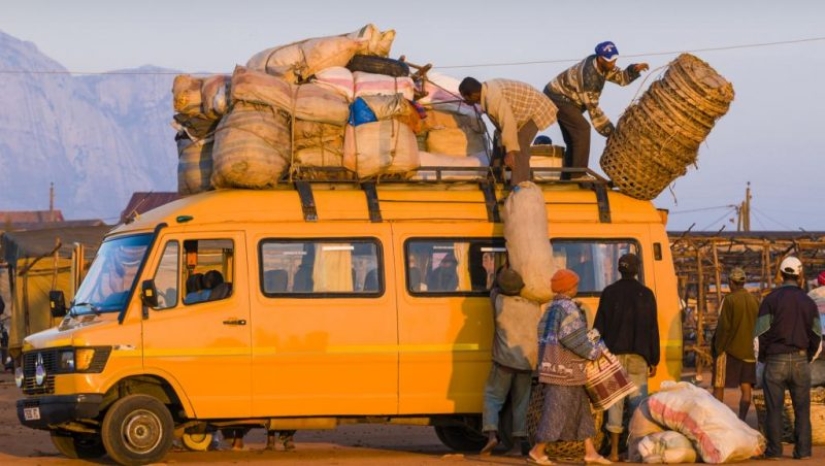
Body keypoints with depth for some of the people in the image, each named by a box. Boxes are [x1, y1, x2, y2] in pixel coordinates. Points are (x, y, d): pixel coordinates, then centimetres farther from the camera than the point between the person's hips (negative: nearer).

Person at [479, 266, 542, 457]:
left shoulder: (499, 302, -3)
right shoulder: (535, 307, 5)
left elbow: (494, 289, 19)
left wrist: (502, 269, 33)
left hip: (504, 360, -3)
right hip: (527, 361, 3)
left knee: (493, 397, 8)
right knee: (521, 403, 9)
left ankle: (491, 434, -11)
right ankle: (517, 444, 6)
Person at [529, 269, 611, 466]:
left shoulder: (552, 308, 13)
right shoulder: (568, 308, -14)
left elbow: (545, 336, 15)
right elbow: (572, 338, -21)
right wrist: (593, 352, -11)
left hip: (555, 366, 10)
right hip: (565, 370, -10)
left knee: (581, 408, 13)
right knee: (556, 410, -4)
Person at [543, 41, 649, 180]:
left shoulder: (600, 64, -4)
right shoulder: (589, 74, -30)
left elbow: (622, 77, 4)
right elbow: (592, 108, -26)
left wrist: (635, 69, -17)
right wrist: (610, 132, -22)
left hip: (561, 95, 10)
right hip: (558, 97, -10)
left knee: (574, 139, 12)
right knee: (582, 129, -20)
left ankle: (567, 179, 18)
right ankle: (578, 176, -22)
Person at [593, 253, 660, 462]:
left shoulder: (609, 292, 2)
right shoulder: (646, 294, 5)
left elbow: (599, 326, 0)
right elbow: (653, 329, 5)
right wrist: (654, 359, 9)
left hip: (614, 353, 0)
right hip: (638, 355, 1)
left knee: (615, 399, 1)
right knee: (638, 398, 4)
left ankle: (614, 451, -1)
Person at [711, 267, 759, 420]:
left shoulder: (729, 300, -12)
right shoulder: (754, 301, 6)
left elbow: (723, 327, -14)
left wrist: (718, 349, -8)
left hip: (730, 350, -5)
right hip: (749, 350, 5)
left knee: (719, 387, 1)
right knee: (746, 387, 7)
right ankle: (742, 420, 5)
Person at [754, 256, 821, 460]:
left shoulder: (771, 300, -5)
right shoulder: (808, 302, 5)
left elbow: (761, 333, -5)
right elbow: (816, 335, 8)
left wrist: (761, 357, 8)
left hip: (775, 360, -2)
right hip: (800, 360, 2)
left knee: (774, 407, 2)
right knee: (802, 407, 7)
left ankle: (774, 449, 1)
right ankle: (802, 449, 4)